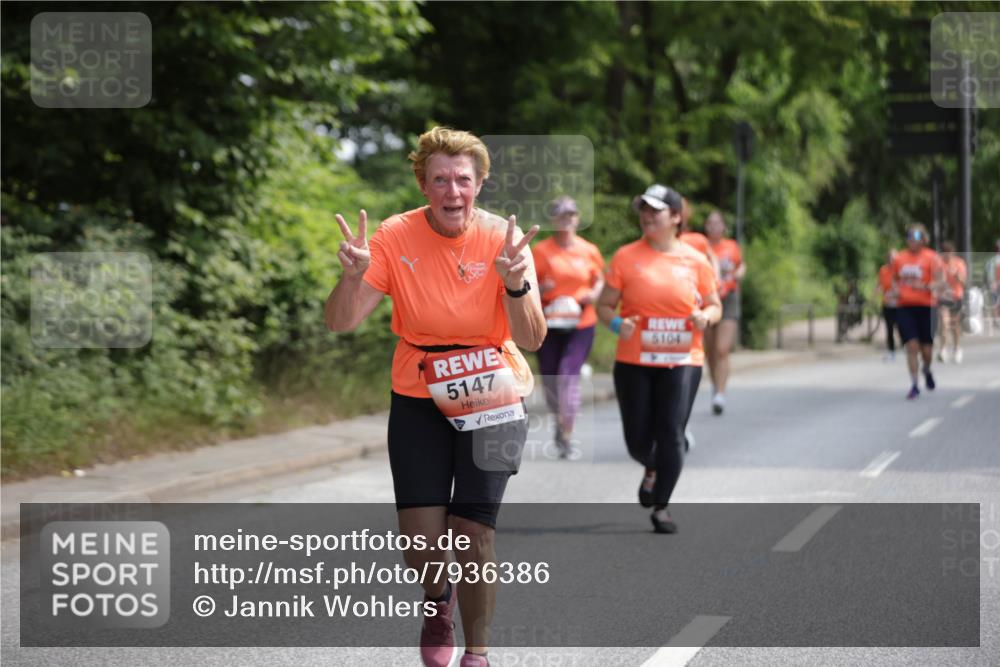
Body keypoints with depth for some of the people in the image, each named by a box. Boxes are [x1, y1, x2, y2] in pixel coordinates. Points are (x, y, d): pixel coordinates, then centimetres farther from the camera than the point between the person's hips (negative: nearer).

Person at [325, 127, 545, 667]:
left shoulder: (503, 238, -12)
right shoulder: (396, 237, -10)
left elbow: (531, 339, -19)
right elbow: (341, 323, -12)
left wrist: (515, 283, -37)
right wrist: (353, 274, -31)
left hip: (490, 400, -1)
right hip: (418, 401, 1)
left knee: (473, 537, -7)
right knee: (421, 543, -5)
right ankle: (438, 598, 31)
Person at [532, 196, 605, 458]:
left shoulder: (589, 251, 5)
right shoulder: (541, 250, 0)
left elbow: (599, 279, 18)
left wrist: (594, 294, -3)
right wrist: (540, 289, -20)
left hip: (581, 324, -1)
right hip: (550, 325, 1)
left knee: (569, 373, -16)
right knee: (550, 379, 5)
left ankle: (566, 436, -13)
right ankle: (560, 420, 35)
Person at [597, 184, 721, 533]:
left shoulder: (695, 261, 3)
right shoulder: (626, 257, 0)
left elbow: (714, 306, 13)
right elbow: (604, 305, 4)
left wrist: (705, 316, -10)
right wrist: (616, 323, -17)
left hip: (681, 361, 0)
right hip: (634, 361, 0)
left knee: (671, 433, -10)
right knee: (637, 438, 3)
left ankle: (661, 507, 5)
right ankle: (652, 469, 40)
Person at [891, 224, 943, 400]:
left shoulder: (931, 257, -4)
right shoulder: (899, 258, 8)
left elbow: (938, 281, -9)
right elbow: (894, 279, 23)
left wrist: (928, 287, -29)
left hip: (925, 306, -2)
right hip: (905, 307, 2)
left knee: (926, 349, 4)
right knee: (911, 346, -9)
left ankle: (927, 370, 38)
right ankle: (914, 385, -2)